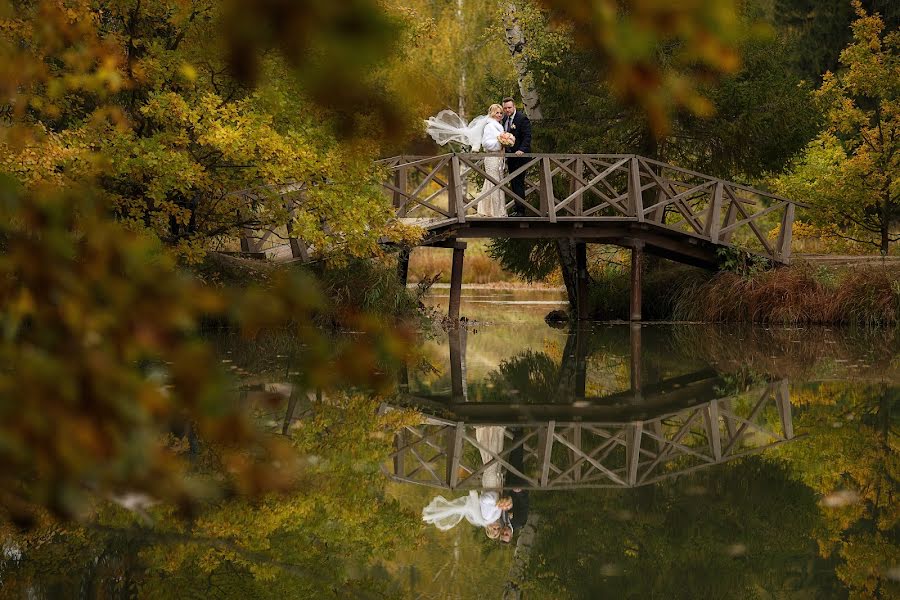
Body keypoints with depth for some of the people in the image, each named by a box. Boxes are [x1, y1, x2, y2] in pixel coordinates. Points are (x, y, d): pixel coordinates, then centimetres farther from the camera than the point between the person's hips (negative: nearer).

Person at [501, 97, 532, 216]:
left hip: (519, 154, -8)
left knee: (518, 182, -9)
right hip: (510, 155, 8)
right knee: (513, 182, 13)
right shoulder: (505, 119, 11)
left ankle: (520, 210, -6)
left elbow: (527, 136, -17)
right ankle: (516, 205, 22)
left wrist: (521, 150, -29)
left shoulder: (522, 118, -13)